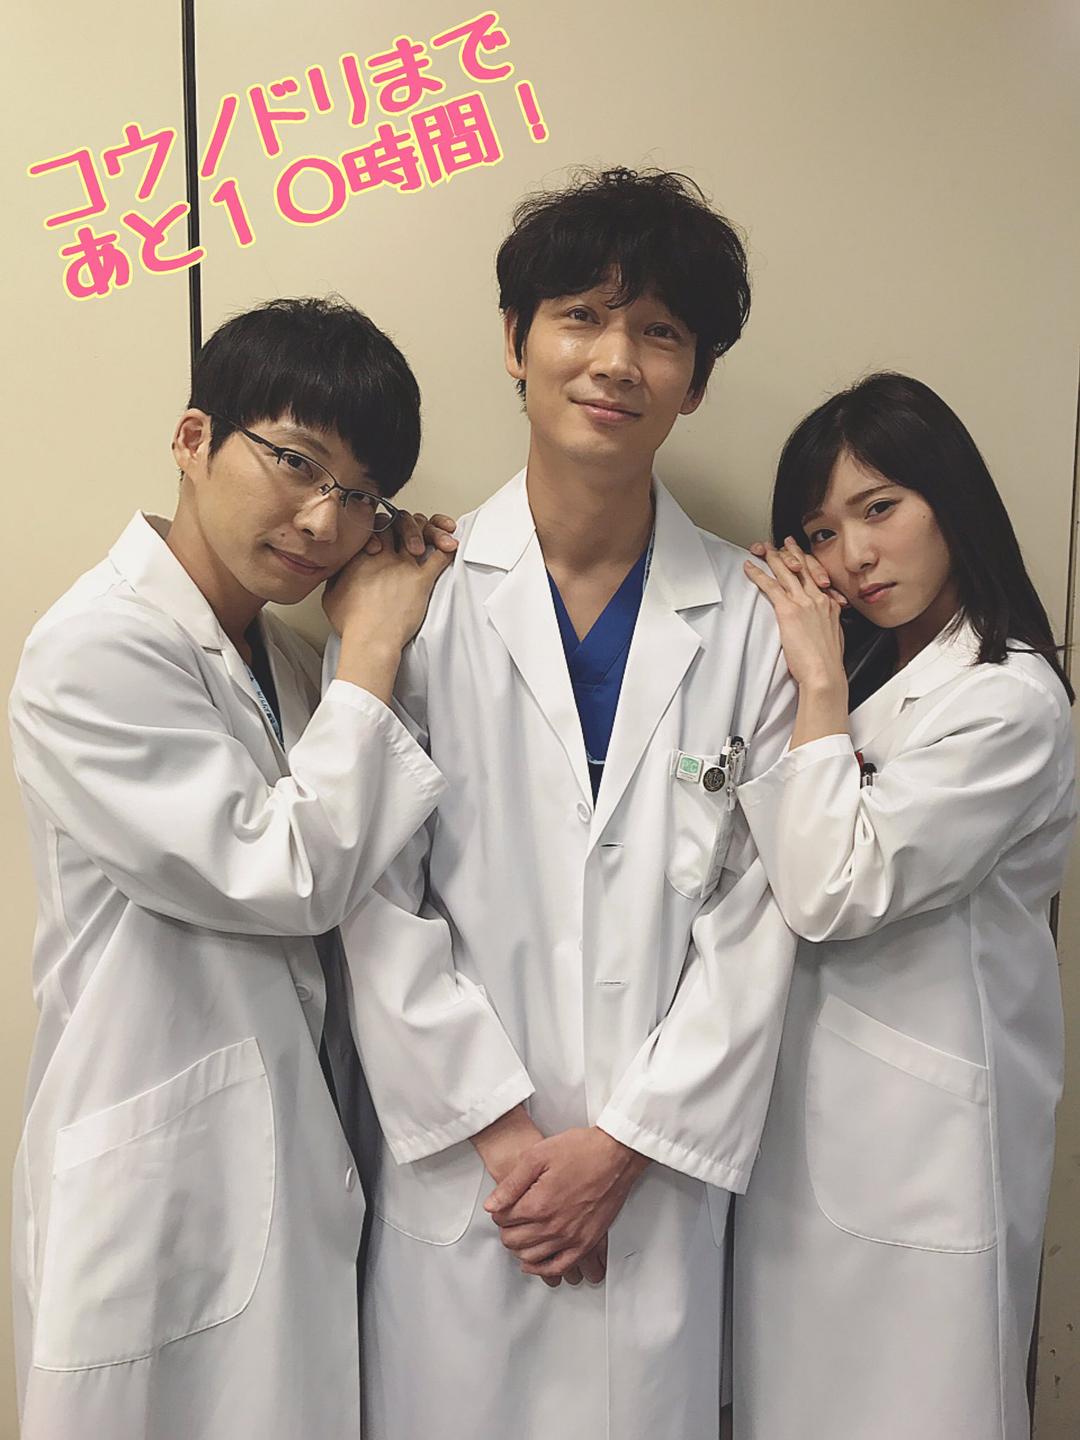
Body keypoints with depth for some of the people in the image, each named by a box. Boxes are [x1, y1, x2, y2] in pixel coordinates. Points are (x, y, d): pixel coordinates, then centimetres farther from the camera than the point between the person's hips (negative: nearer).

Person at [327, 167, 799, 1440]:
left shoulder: (747, 621, -2)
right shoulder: (417, 595, -7)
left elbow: (759, 915, -3)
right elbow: (375, 898, -7)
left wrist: (623, 1146, -6)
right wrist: (503, 1133, -8)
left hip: (659, 1178, 1)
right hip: (456, 1170, -1)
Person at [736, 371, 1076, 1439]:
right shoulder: (867, 673, 9)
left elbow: (832, 893, -23)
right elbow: (782, 876, 4)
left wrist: (820, 684, -18)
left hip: (916, 1135, -8)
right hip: (810, 1108, 8)